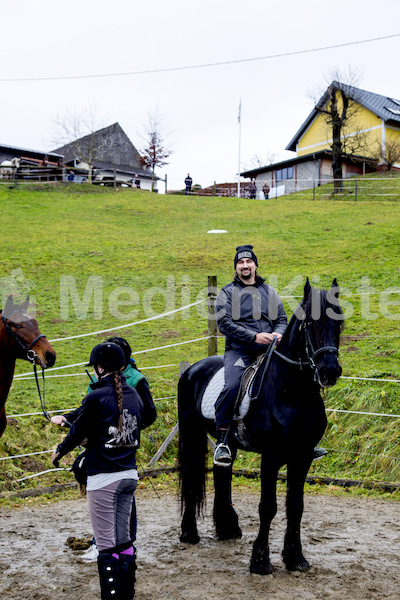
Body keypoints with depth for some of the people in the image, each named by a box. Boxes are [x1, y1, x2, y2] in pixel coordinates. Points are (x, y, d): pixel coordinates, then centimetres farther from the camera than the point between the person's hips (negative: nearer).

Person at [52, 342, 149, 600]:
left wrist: (59, 451, 16)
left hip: (103, 479, -7)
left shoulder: (97, 397, -14)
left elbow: (79, 431, -3)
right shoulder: (135, 394, 5)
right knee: (124, 539, 16)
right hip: (130, 475, 7)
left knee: (106, 544, 0)